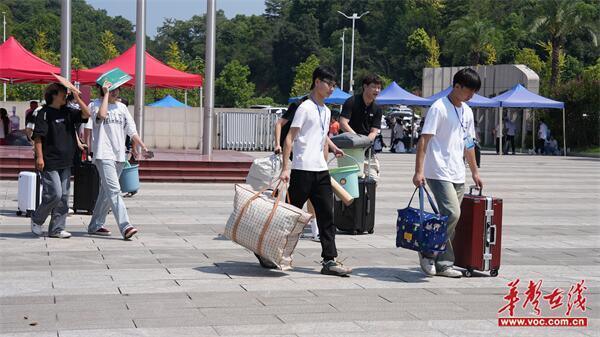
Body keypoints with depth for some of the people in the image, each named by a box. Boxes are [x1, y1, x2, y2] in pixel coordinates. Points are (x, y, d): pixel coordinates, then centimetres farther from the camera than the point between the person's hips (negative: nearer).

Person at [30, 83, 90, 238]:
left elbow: (86, 114, 6)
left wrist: (77, 97, -3)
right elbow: (38, 137, -11)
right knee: (54, 194, -11)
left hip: (65, 162, 7)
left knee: (64, 196, 6)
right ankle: (36, 219, 12)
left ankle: (57, 229, 13)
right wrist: (39, 157, -17)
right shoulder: (44, 113, -8)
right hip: (50, 162, -7)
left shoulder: (67, 112, 12)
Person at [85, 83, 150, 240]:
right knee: (114, 190, -17)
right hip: (103, 155, -6)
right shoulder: (95, 104, 1)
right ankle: (125, 227, -26)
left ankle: (95, 225, 22)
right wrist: (106, 94, -11)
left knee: (106, 192, 12)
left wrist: (142, 146, 4)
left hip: (119, 155, 7)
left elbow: (131, 129, 15)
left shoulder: (122, 107, 17)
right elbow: (101, 115, -21)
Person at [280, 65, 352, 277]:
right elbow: (289, 138, -11)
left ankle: (329, 261, 0)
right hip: (303, 170, -7)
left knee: (326, 216, 1)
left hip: (320, 171, 7)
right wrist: (285, 168, -17)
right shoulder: (306, 107, -8)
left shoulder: (326, 111, 16)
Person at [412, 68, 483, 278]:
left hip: (458, 175, 8)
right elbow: (424, 140, -14)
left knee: (452, 218, 6)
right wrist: (419, 171, -21)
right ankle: (428, 252, -2)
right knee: (452, 214, -18)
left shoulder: (467, 112, 15)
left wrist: (474, 172, 25)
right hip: (439, 173, -8)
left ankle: (443, 264, 12)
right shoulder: (439, 108, -10)